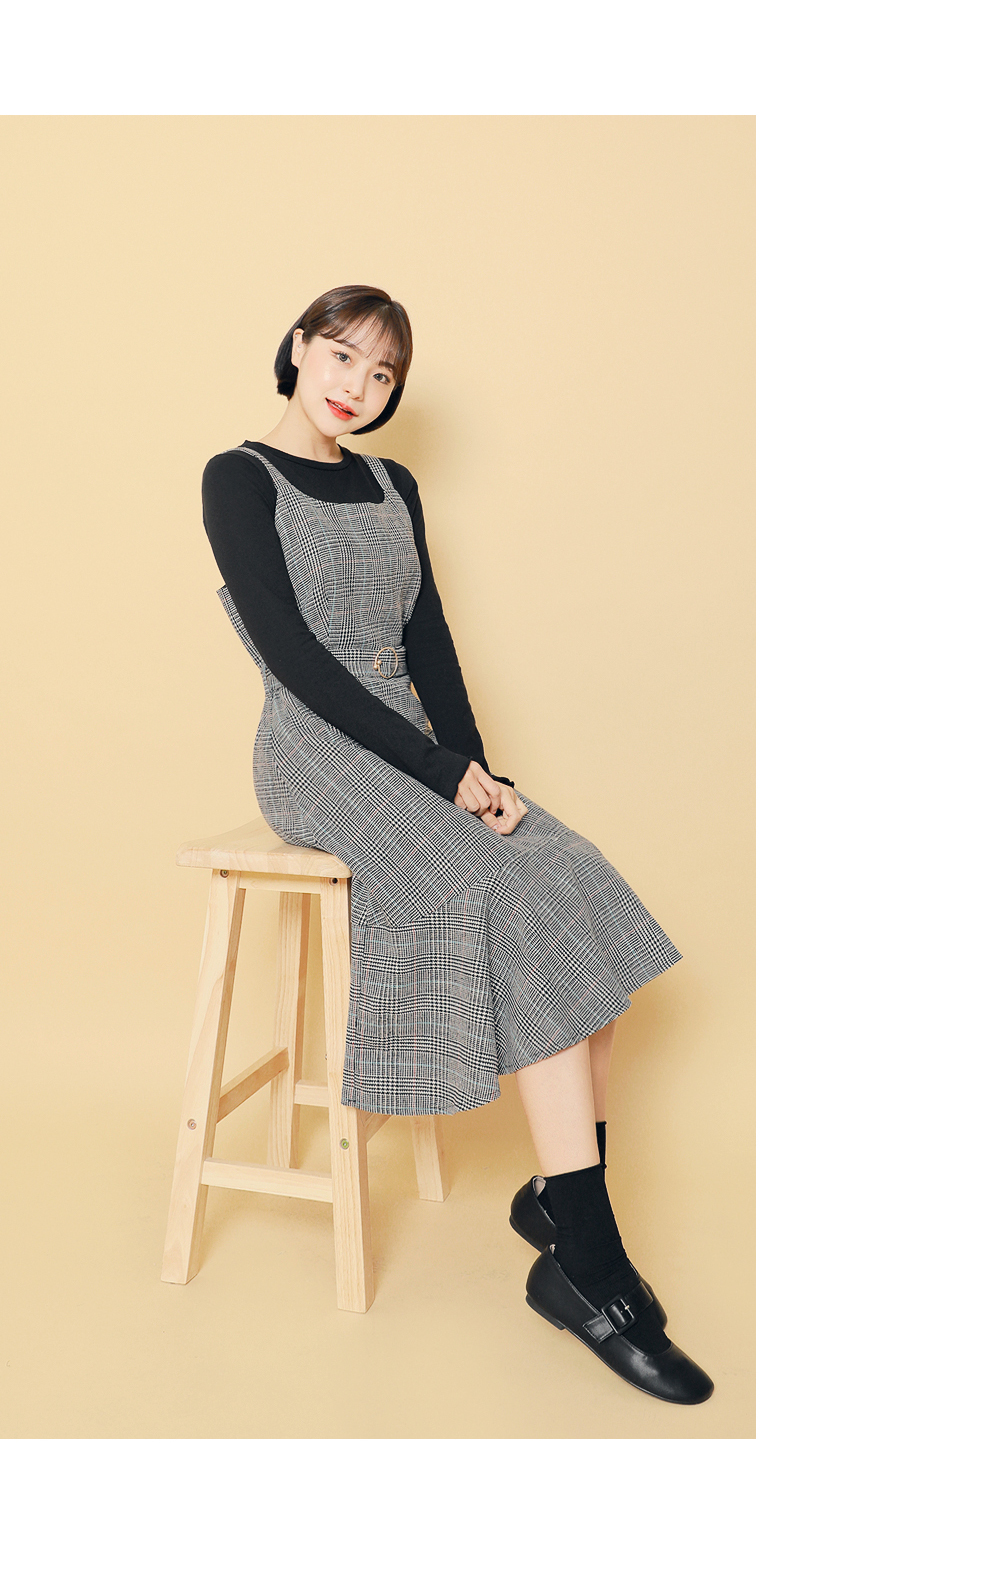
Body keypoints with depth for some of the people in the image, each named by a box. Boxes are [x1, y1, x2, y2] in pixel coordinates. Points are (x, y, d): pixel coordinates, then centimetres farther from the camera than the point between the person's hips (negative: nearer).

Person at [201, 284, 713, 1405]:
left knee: (587, 905, -16)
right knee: (530, 907, -25)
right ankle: (587, 1266, -20)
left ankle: (562, 1200, -8)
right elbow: (292, 653, -12)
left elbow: (429, 644, 11)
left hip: (410, 752, 6)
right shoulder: (240, 480, -1)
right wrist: (443, 771, -18)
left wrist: (472, 764, -8)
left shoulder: (393, 489, 18)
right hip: (316, 756, -6)